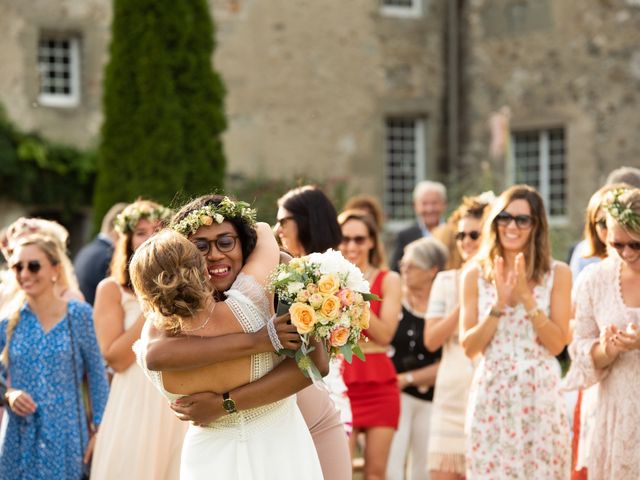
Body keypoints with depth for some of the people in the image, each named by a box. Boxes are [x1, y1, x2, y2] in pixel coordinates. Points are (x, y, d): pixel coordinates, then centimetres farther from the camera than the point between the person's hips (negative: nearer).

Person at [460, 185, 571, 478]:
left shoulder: (558, 273, 1)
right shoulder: (475, 274, 4)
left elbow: (557, 344, -4)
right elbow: (469, 348, 0)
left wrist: (526, 297, -13)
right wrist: (499, 305, -12)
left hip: (540, 394, -1)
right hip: (491, 393, 1)